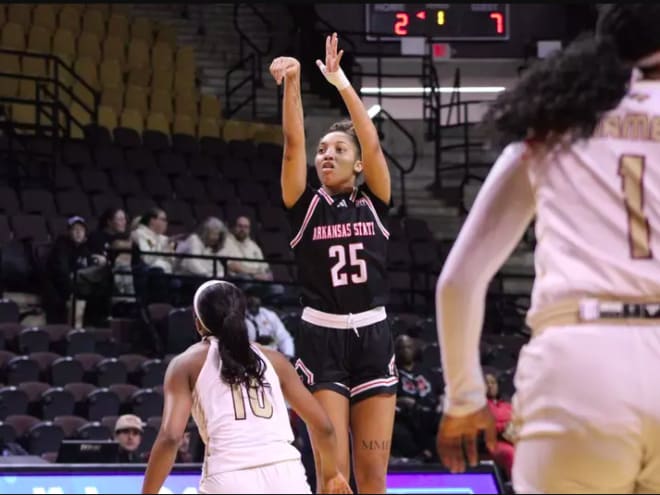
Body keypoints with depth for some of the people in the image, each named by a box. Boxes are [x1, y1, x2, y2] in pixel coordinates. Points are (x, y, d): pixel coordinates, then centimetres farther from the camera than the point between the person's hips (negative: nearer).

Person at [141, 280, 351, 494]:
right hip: (286, 476, 3)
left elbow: (170, 437, 0)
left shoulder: (187, 364, 14)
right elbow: (322, 425, 24)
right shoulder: (272, 359, 22)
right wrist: (331, 474, 41)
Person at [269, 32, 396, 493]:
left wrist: (340, 81, -12)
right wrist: (292, 83, -22)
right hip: (321, 339, -1)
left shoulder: (374, 203, 7)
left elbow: (373, 143, -7)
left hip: (372, 338, 1)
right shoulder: (305, 206, 5)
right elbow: (293, 143, -9)